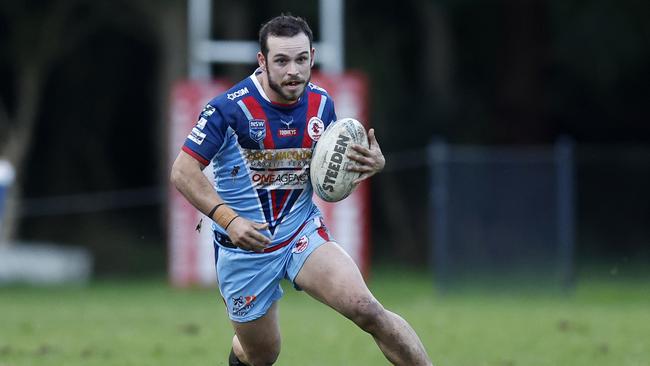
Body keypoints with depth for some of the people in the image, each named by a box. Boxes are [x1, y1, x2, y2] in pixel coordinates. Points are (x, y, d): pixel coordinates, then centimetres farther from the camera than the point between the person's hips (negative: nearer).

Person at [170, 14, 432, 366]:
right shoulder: (229, 108, -19)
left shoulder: (321, 104, -2)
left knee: (366, 309, -23)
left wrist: (372, 163, -12)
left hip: (303, 232, 2)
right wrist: (229, 219, -30)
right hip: (243, 246, -2)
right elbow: (183, 171, -17)